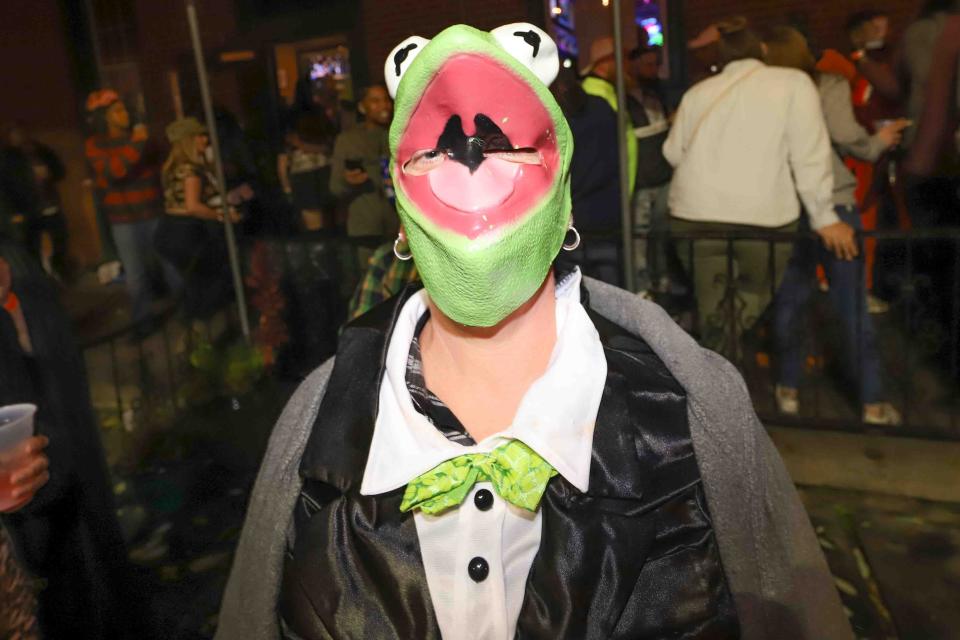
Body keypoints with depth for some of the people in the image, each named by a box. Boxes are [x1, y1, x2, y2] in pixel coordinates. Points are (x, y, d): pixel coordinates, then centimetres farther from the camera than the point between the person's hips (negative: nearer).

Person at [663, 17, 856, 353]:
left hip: (694, 215, 3)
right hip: (762, 216, -3)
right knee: (754, 299, 16)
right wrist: (824, 217, 3)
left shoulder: (698, 91, 15)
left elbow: (673, 153, 17)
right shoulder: (793, 82, 6)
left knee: (713, 309, 11)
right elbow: (809, 155, -1)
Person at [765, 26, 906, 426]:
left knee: (789, 302, 14)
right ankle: (873, 403, 12)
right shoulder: (830, 87, -1)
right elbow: (846, 137, -13)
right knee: (852, 305, 5)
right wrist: (879, 143, 6)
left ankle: (789, 390, 22)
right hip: (832, 205, -2)